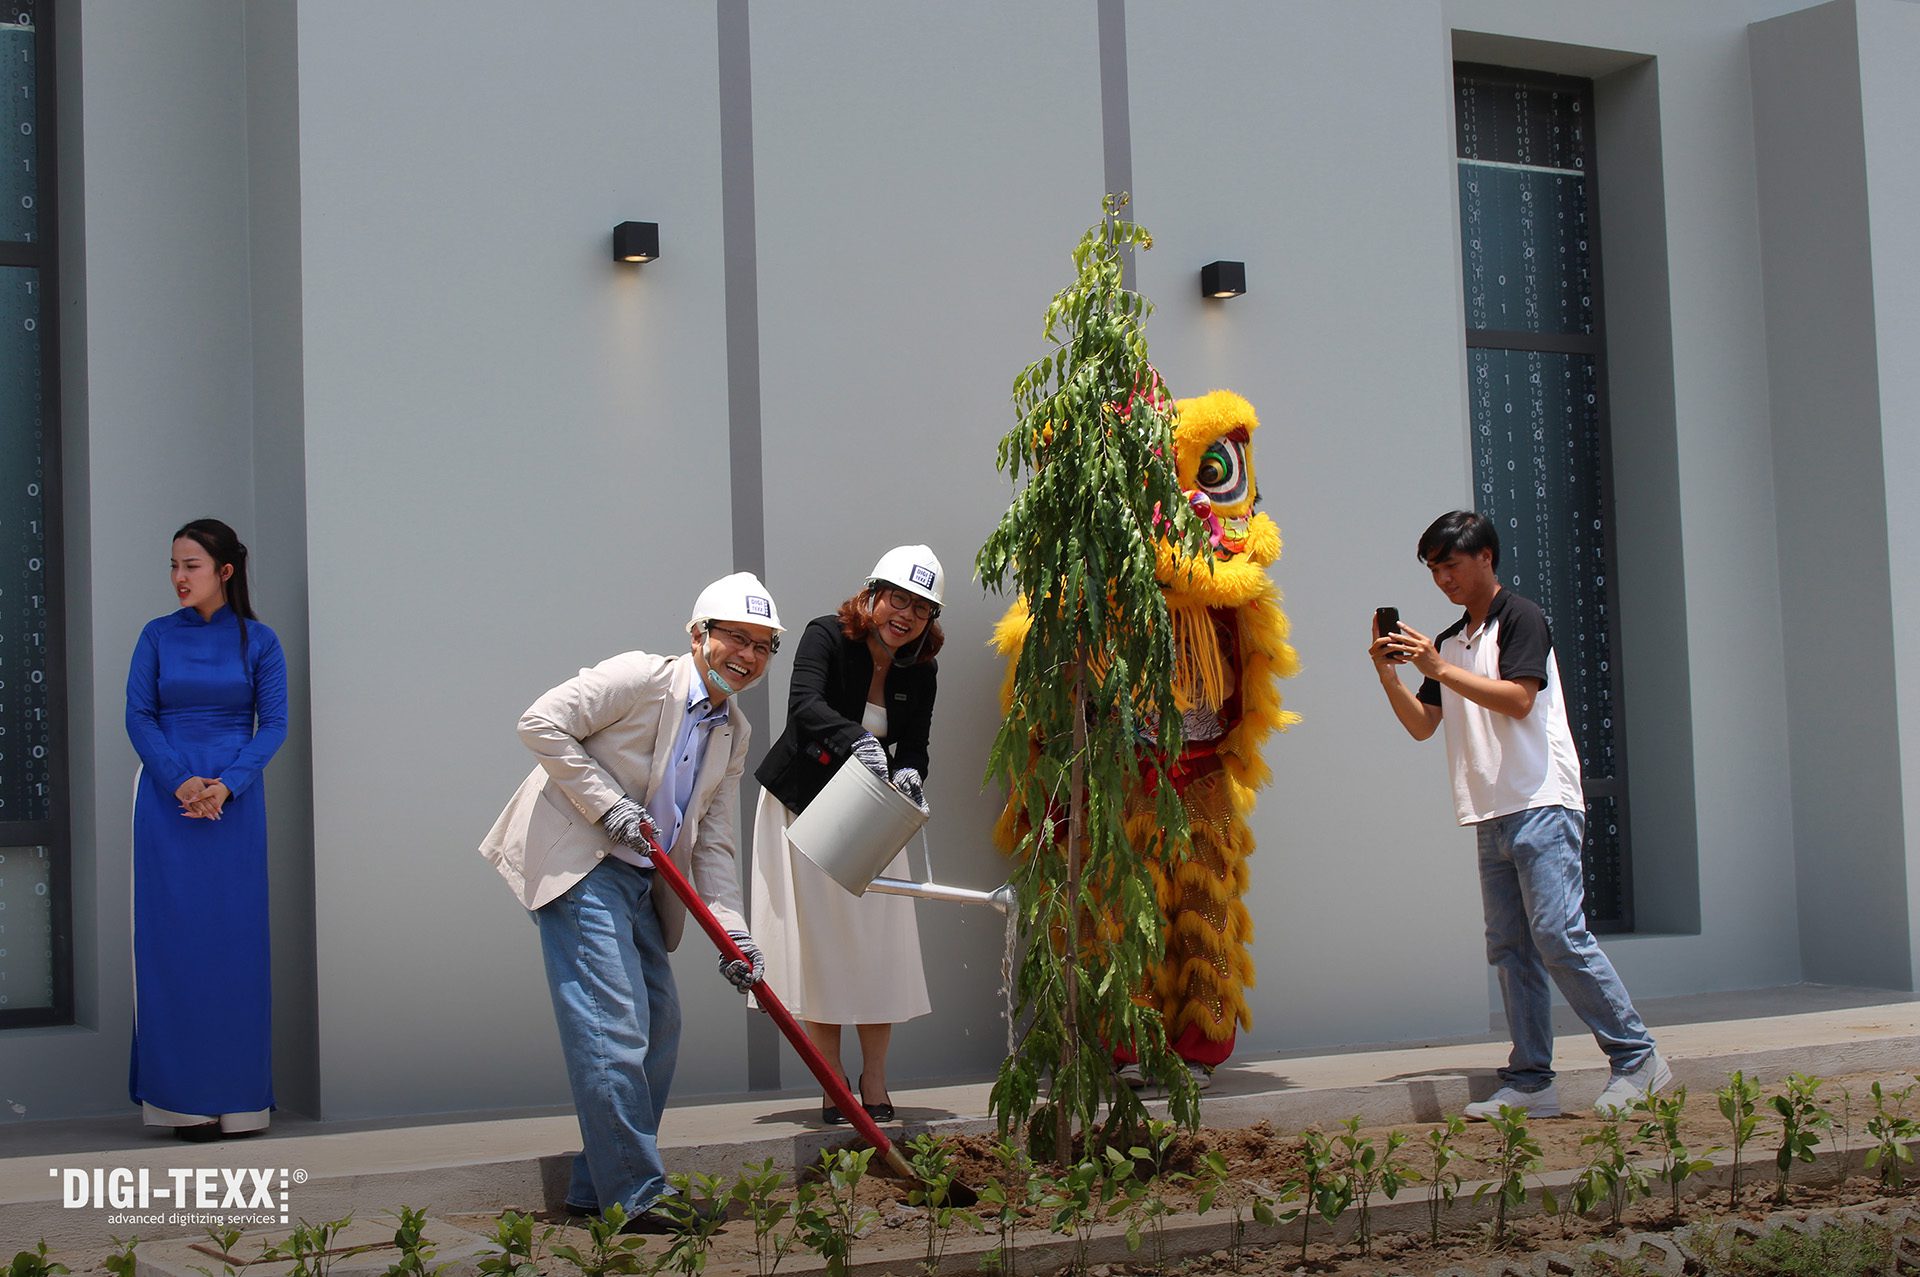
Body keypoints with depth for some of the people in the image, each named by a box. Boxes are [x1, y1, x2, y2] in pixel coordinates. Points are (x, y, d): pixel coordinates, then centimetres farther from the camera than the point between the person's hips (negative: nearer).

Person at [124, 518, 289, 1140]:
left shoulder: (257, 640, 5)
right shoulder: (158, 636, 7)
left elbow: (274, 724, 1)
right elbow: (138, 716, 2)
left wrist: (226, 785, -12)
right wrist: (181, 781, -12)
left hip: (235, 802, -1)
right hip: (166, 802, 1)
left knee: (236, 938, 0)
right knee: (173, 938, -1)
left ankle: (238, 1096, 6)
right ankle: (183, 1098, 3)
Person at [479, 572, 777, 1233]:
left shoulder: (734, 734, 12)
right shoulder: (640, 676, -10)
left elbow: (713, 843, 10)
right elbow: (541, 723, -15)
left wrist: (731, 931, -3)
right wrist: (609, 805, -17)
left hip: (643, 882, 9)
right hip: (580, 864, -9)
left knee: (658, 1025, 8)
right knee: (612, 1027, -14)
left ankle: (598, 1188, 18)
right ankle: (633, 1196, -9)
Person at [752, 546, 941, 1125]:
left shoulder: (920, 672, -2)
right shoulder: (827, 637, -16)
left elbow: (915, 748, -6)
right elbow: (805, 705, -32)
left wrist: (909, 775, -30)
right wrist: (857, 740, -51)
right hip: (802, 810, -4)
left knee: (878, 947, 2)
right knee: (817, 944, -2)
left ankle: (875, 1088, 11)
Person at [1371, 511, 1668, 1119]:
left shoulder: (1520, 618, -2)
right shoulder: (1450, 642, 21)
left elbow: (1518, 699, -15)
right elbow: (1422, 725, 18)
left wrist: (1439, 668, -17)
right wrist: (1390, 675, 2)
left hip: (1541, 806, -8)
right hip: (1491, 817, 8)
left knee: (1559, 937, -14)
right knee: (1509, 950, 3)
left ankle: (1636, 1058, -6)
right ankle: (1530, 1081, 5)